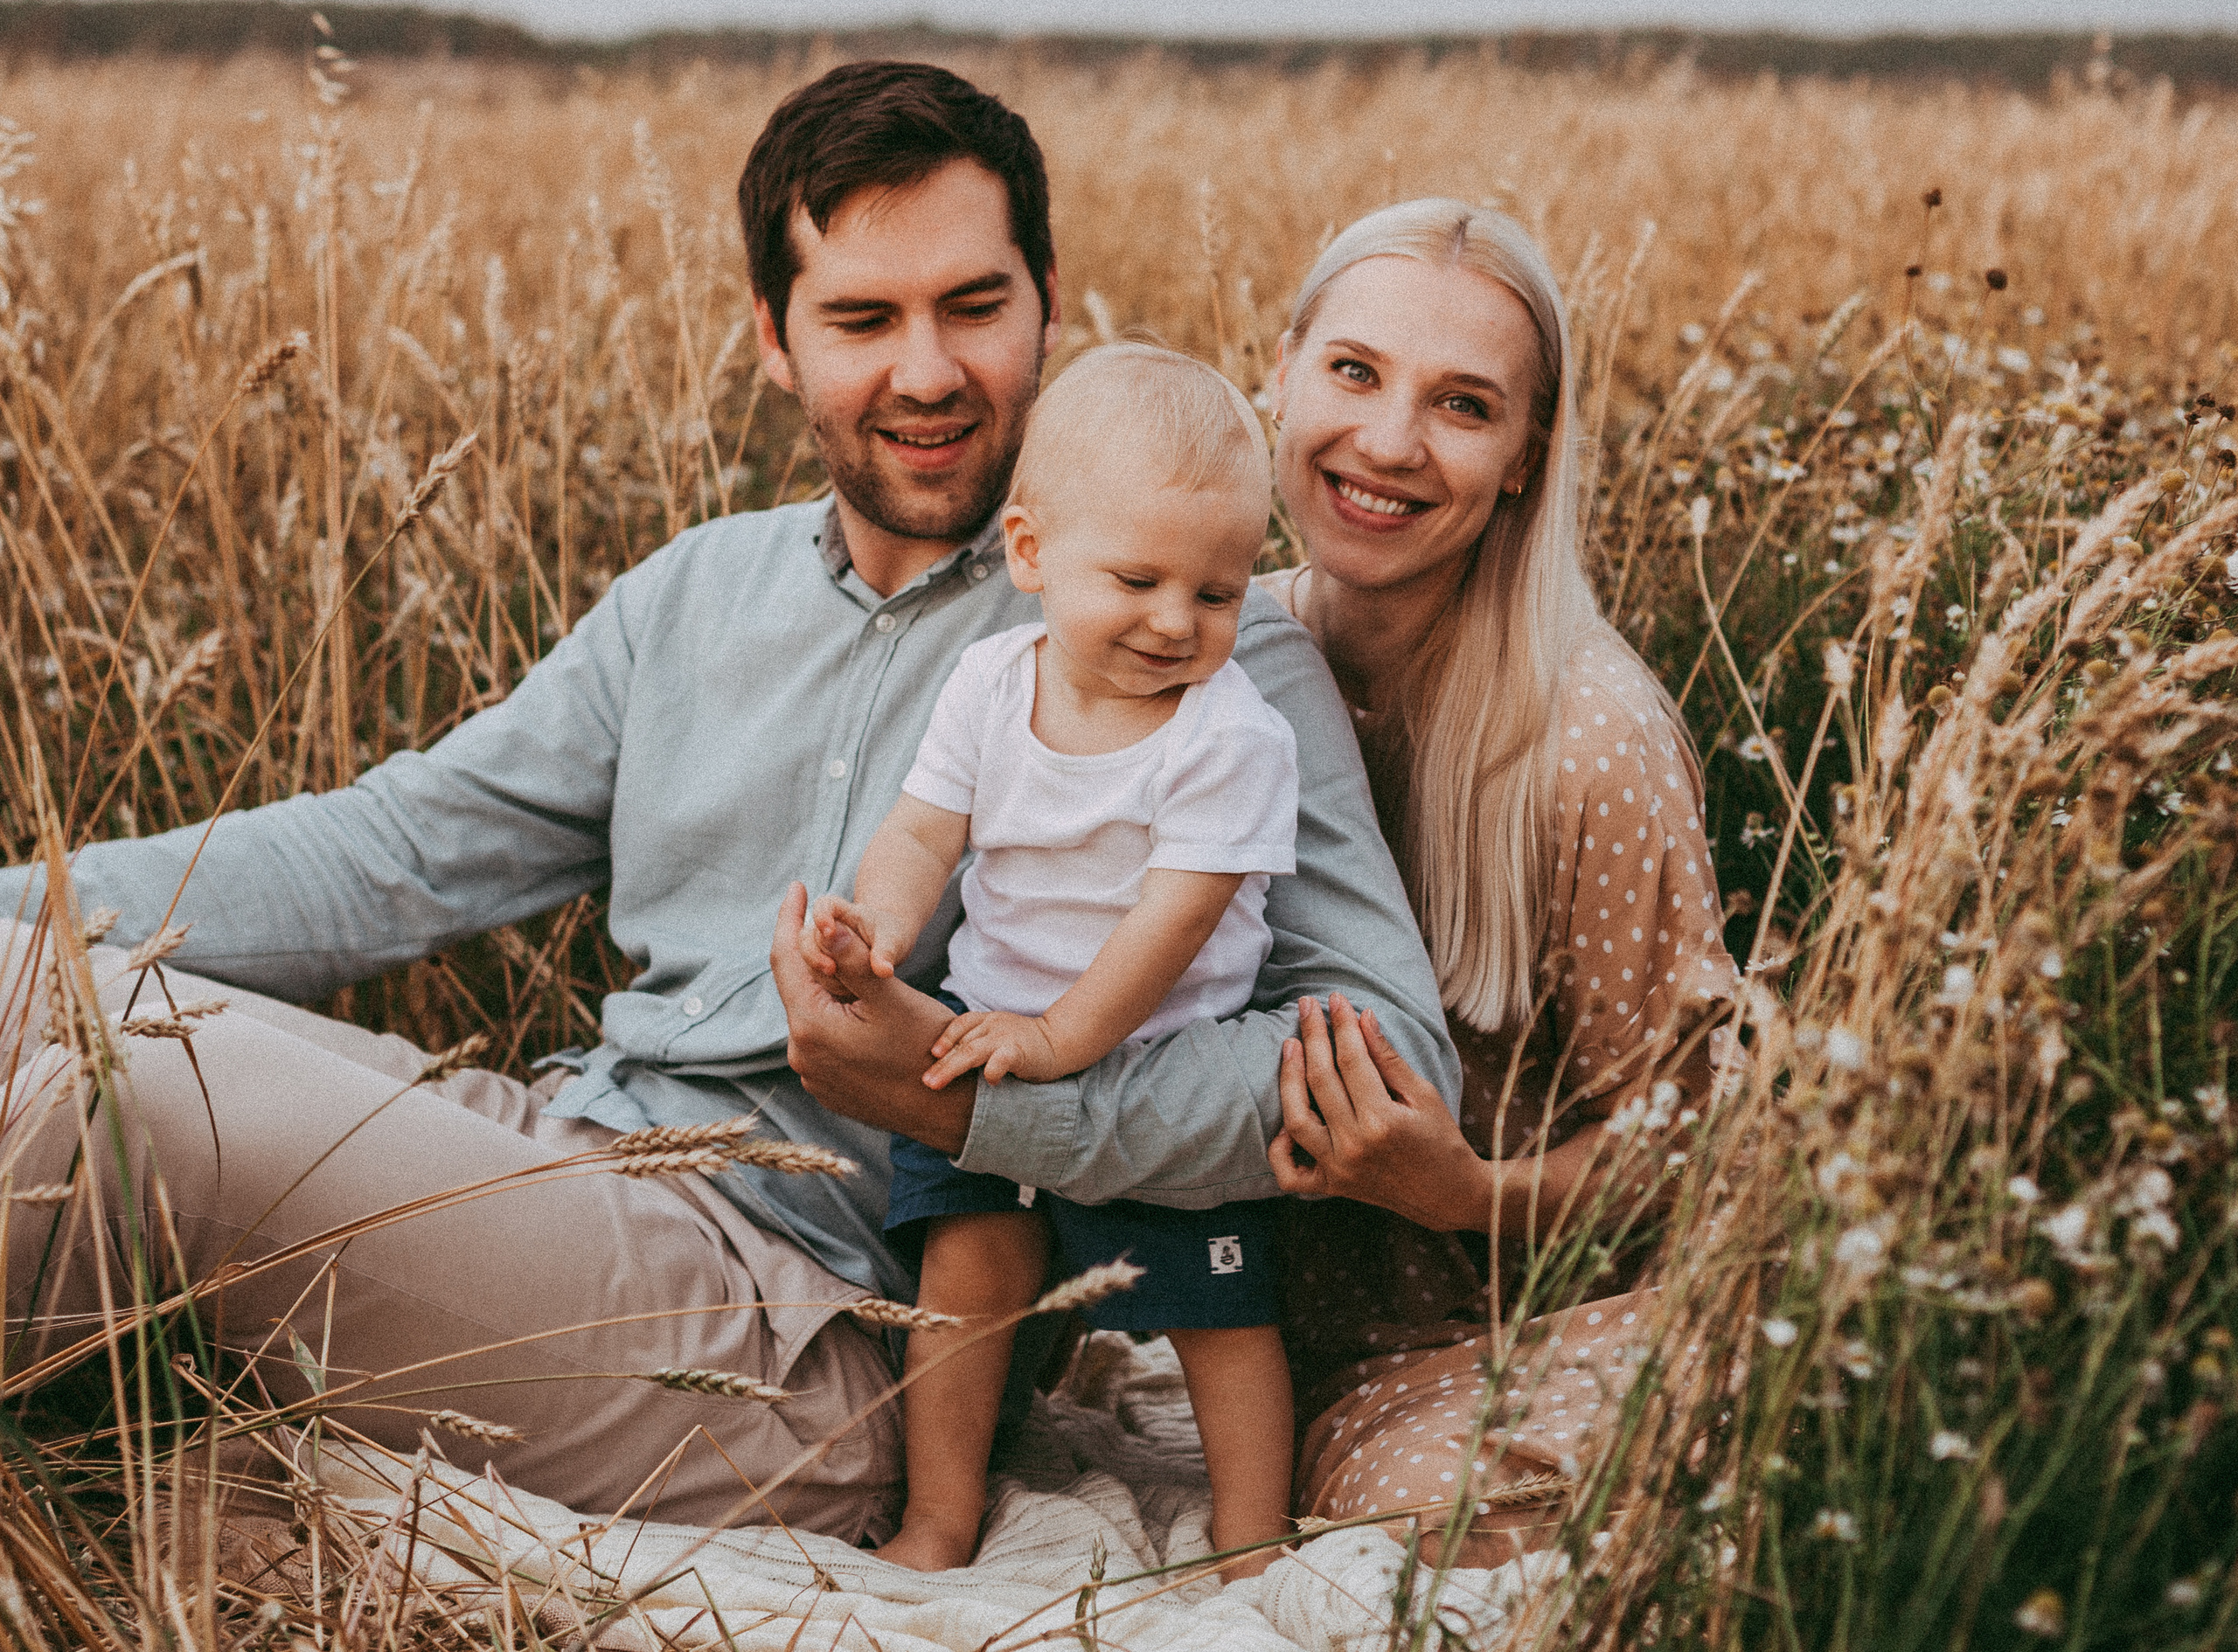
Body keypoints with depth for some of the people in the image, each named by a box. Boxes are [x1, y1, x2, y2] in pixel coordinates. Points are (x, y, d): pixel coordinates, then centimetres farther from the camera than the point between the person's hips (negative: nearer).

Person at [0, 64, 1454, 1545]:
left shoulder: (1200, 642, -3)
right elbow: (404, 849, 14)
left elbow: (1389, 1049, -12)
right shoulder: (699, 590, 17)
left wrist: (968, 1092, -25)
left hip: (817, 1340, -6)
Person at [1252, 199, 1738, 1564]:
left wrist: (1472, 1194, -29)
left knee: (1418, 1508, -33)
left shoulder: (1592, 742, -20)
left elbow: (1675, 1129, -10)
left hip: (1539, 1308, -5)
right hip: (1270, 1289, 5)